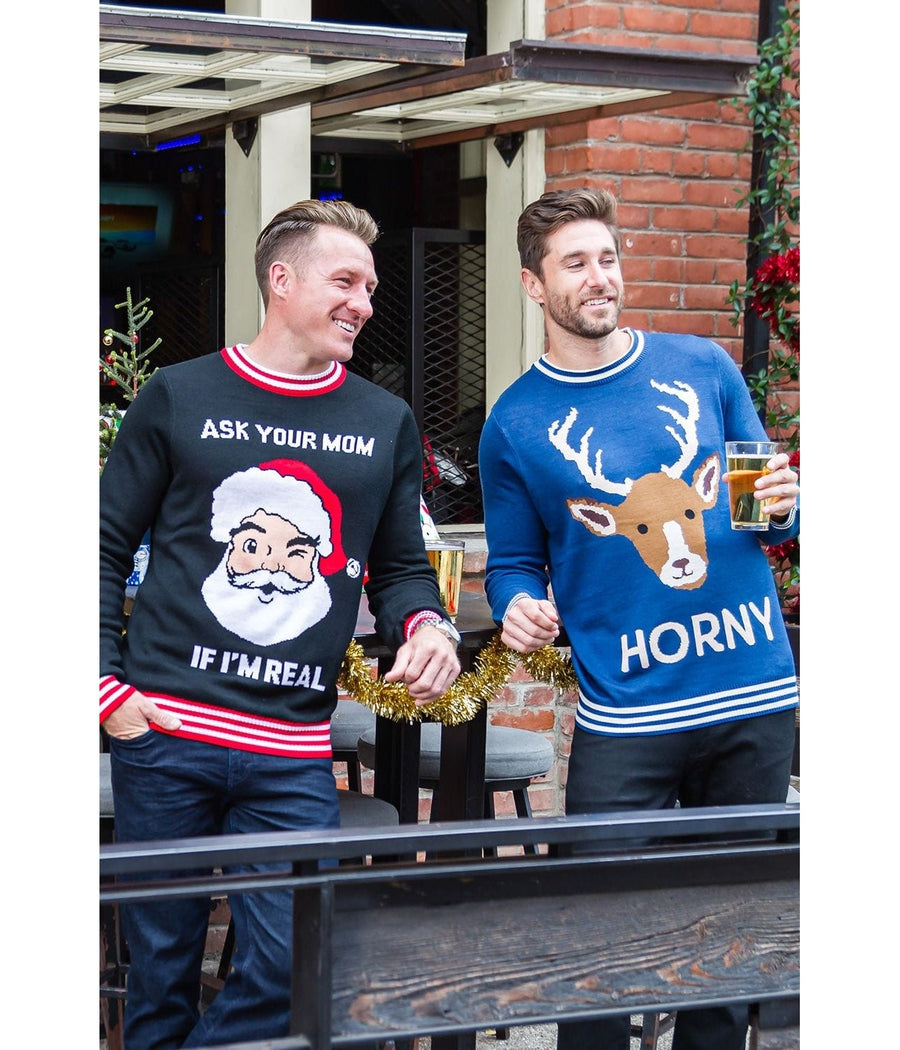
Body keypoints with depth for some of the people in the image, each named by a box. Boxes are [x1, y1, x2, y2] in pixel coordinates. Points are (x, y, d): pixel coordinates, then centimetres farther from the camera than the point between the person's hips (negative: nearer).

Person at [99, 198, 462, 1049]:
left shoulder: (386, 424, 12)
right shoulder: (180, 397, 5)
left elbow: (400, 568, 19)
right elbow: (107, 548, 8)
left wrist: (426, 626, -4)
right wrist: (107, 684, -1)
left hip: (293, 759, 2)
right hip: (162, 735, -2)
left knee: (288, 970, -6)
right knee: (160, 971, 5)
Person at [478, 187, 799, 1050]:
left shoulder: (702, 367, 7)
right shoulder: (515, 426, 2)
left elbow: (767, 507, 15)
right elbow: (514, 560, 7)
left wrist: (781, 508, -7)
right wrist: (519, 605, -14)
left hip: (756, 696, 2)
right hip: (626, 716, -2)